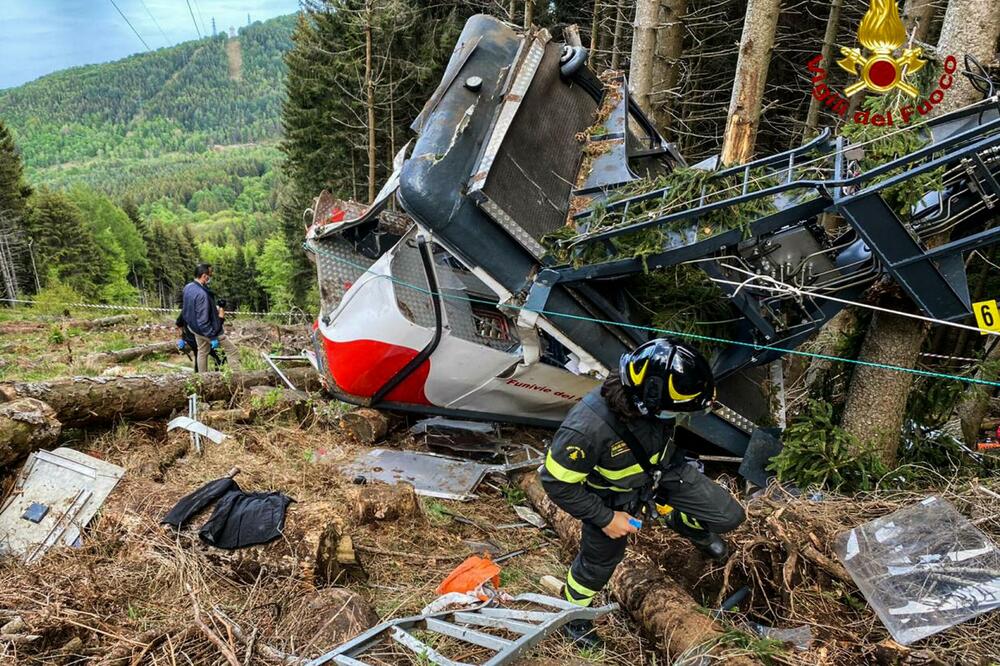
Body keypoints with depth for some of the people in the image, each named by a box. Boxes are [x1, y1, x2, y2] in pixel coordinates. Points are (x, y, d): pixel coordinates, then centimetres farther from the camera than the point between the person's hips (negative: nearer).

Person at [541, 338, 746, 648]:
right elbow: (557, 482, -27)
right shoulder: (587, 428, -43)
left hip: (664, 471, 4)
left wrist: (671, 462, 15)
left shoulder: (648, 397, -28)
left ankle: (684, 523, 37)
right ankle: (572, 611, 49)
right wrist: (606, 519, -19)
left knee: (729, 516, 4)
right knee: (600, 561, 18)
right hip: (614, 498, -4)